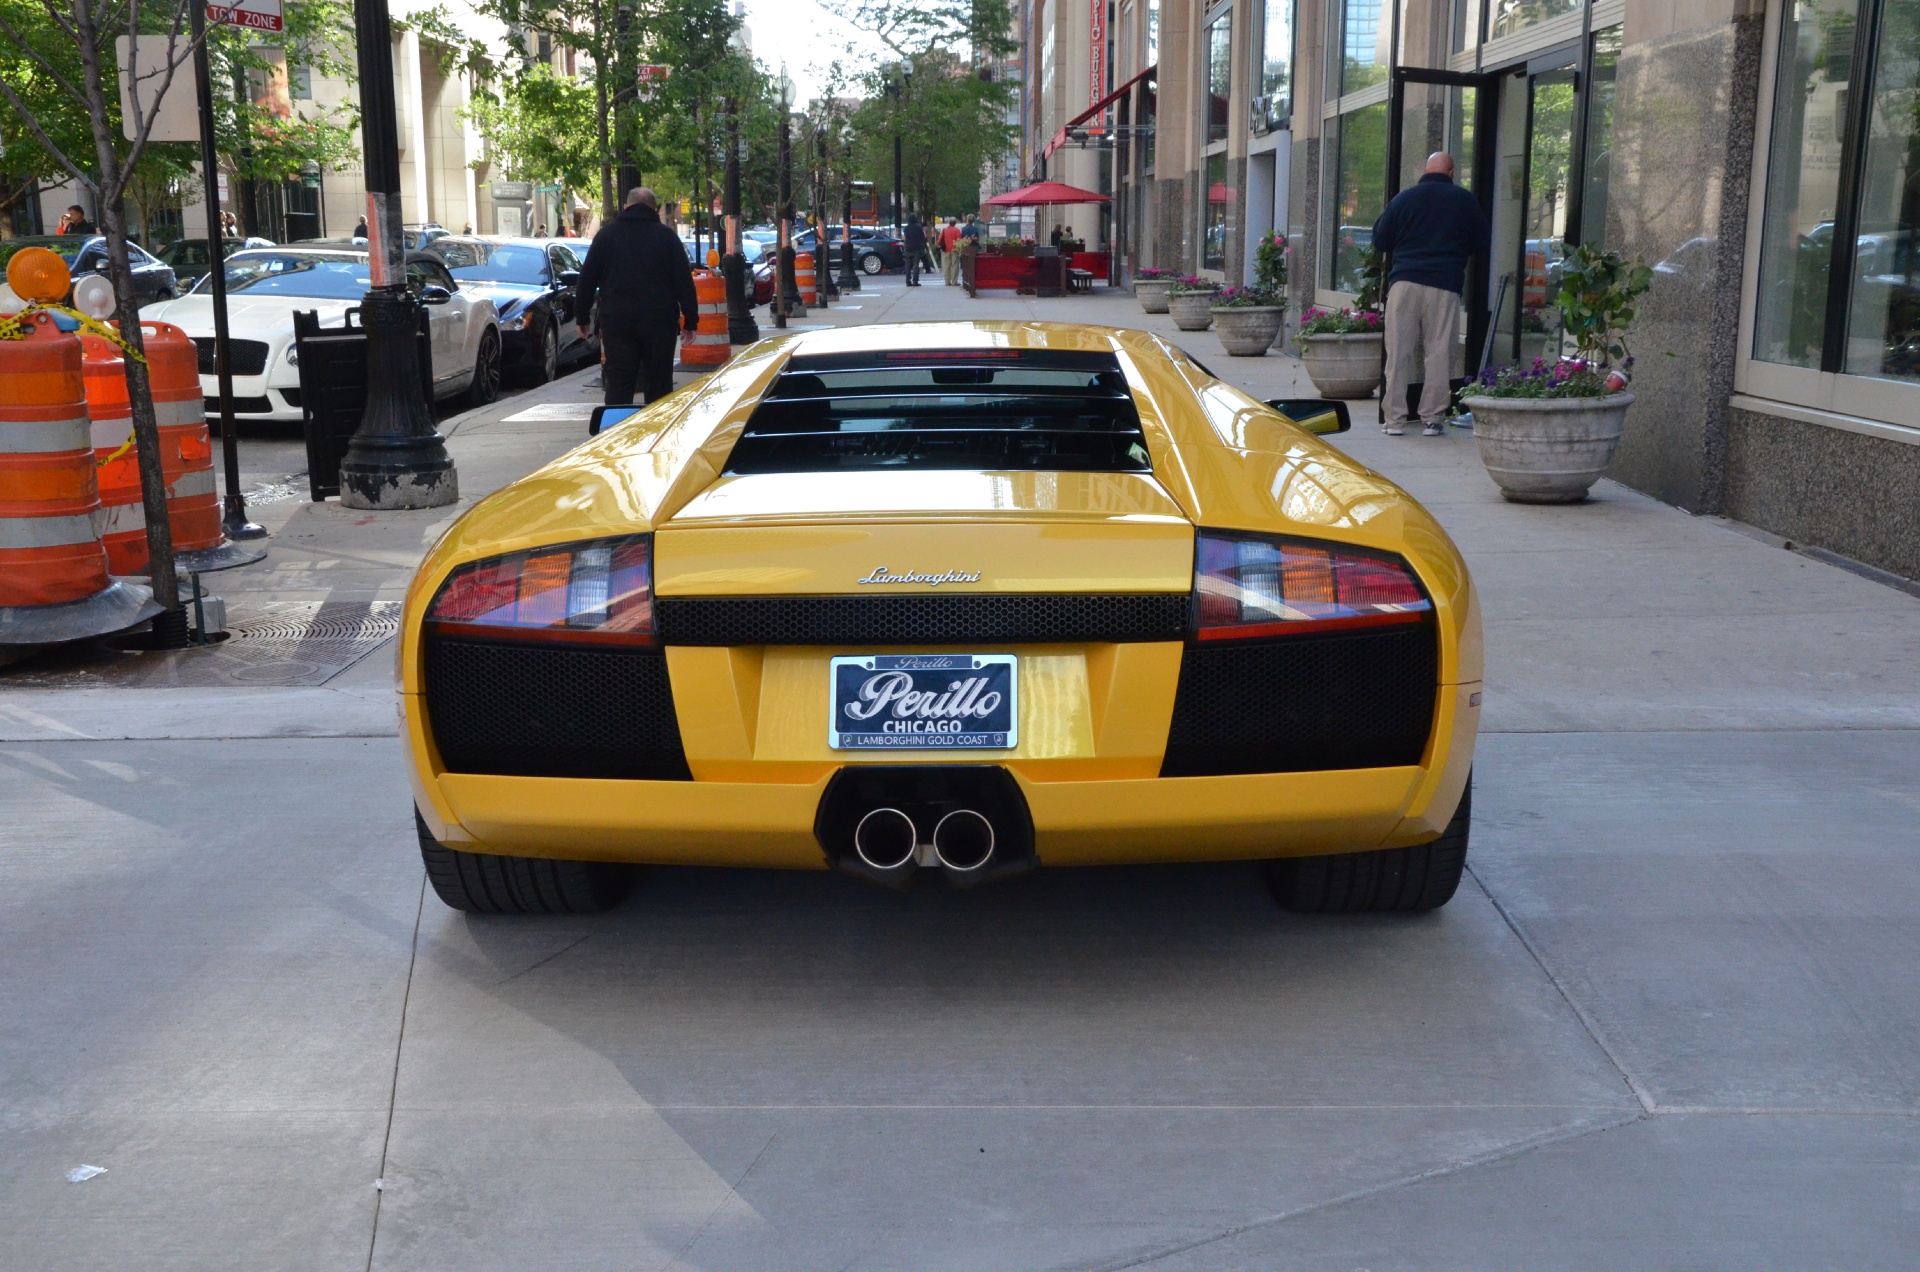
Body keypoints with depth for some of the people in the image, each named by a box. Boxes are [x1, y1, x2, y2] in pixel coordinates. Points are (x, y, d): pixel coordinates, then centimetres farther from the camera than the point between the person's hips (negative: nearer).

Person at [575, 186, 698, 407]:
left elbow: (586, 279, 8)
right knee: (659, 387, 5)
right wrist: (691, 320, 3)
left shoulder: (607, 234, 8)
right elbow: (684, 281, 0)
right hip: (659, 322, -1)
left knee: (618, 388, 0)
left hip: (617, 321, 1)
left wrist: (582, 316, 14)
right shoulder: (666, 235, 4)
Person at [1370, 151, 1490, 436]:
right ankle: (1432, 419, 3)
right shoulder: (1466, 201, 6)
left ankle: (1394, 419, 2)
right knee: (1439, 354, 3)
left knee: (1398, 352, 3)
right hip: (1445, 286, 0)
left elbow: (1380, 241, 9)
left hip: (1405, 282, 0)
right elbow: (1482, 246, 13)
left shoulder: (1405, 197, 6)